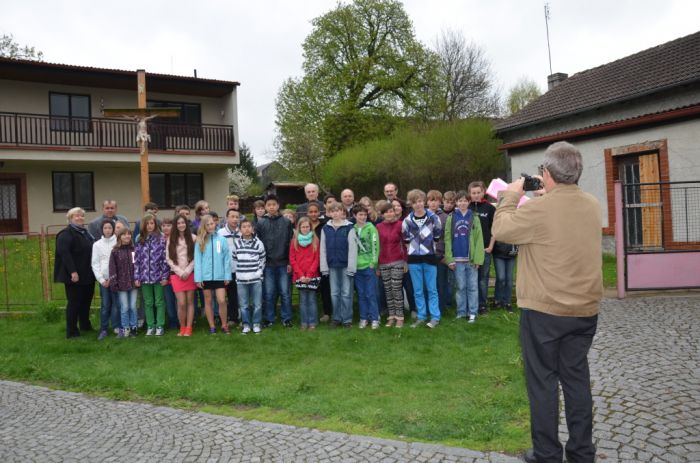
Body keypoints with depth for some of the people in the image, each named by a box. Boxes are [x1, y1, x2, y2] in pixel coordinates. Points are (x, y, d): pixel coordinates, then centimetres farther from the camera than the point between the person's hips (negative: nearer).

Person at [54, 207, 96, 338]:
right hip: (74, 275, -8)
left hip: (87, 275, 8)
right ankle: (71, 331, 5)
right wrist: (73, 271, -27)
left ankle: (85, 325, 29)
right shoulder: (66, 234, -11)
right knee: (74, 302, -3)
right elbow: (64, 253, -22)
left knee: (86, 300, 15)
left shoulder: (86, 232, 17)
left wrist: (92, 271, 18)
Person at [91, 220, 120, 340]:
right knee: (105, 304, 2)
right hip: (103, 279, 1)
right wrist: (101, 279, -3)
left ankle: (117, 327, 7)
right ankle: (103, 329, 8)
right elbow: (95, 263, 5)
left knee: (116, 303, -2)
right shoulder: (97, 244, 6)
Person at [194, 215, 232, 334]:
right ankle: (212, 326, 22)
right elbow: (197, 260, 0)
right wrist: (198, 277, -5)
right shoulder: (200, 241, 1)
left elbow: (227, 259, -1)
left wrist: (227, 276, -3)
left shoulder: (222, 239, -2)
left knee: (222, 301, -4)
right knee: (208, 301, 10)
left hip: (219, 276, -1)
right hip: (205, 276, 1)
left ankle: (224, 325, 14)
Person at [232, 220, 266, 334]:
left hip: (256, 278, -1)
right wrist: (238, 272, 6)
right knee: (243, 304, 7)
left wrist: (259, 272, 1)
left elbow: (262, 259, 6)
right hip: (241, 279, 1)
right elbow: (234, 259, 10)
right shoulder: (236, 243, 3)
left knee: (257, 304, 4)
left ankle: (256, 324, 18)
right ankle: (246, 325, 19)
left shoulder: (258, 243, -1)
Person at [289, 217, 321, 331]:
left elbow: (317, 258, -1)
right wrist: (300, 274, -6)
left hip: (312, 275, -1)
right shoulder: (294, 241, 6)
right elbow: (292, 259, 3)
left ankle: (312, 322, 10)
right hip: (299, 276, 1)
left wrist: (309, 274, -9)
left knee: (312, 299, 2)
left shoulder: (315, 240, 3)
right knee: (303, 299, 5)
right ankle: (303, 322, 13)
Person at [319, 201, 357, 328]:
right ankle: (337, 318, 20)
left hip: (345, 265, -3)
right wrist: (324, 267, 2)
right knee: (334, 294, 10)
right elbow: (323, 249, 6)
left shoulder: (349, 227, -5)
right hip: (332, 266, 3)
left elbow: (353, 248, -8)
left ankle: (347, 319, 12)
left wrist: (351, 267, -12)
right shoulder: (325, 228, 6)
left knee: (346, 293, 3)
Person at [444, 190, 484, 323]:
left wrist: (477, 258, -9)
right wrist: (449, 258, -7)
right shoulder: (451, 218, 4)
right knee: (460, 287, 8)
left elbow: (479, 239, -1)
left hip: (471, 259, 0)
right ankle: (461, 312, 17)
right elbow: (447, 239, 0)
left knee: (472, 287, 5)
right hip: (458, 259, 0)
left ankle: (473, 312, 12)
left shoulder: (474, 217, 2)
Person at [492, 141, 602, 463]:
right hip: (585, 309, 6)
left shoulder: (538, 209, -18)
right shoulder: (592, 205, 2)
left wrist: (511, 196, 6)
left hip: (544, 310, -6)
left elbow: (501, 230, -5)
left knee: (543, 380, 6)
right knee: (576, 377, 14)